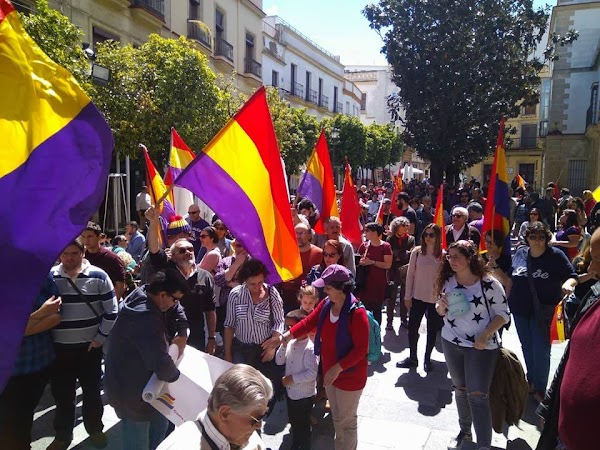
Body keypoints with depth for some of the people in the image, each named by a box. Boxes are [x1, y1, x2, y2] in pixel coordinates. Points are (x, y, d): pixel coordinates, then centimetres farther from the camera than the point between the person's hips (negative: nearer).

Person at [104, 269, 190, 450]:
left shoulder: (145, 294, -6)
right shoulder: (145, 318, -36)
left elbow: (177, 310, 13)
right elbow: (161, 363, -41)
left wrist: (182, 334, -2)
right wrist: (174, 375, -20)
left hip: (139, 380, 10)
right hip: (129, 389, -9)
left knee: (161, 422, 24)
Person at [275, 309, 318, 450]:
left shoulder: (310, 348, -26)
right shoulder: (290, 343, -4)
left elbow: (312, 374, -28)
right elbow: (279, 361, 1)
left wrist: (292, 379, -22)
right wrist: (283, 345, -13)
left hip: (304, 395, -7)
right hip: (290, 391, 7)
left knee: (303, 425, 13)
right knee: (293, 422, 25)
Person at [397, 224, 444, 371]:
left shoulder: (443, 255, -8)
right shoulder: (416, 252, -4)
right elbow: (410, 274, 0)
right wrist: (407, 296, -1)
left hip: (435, 299, -1)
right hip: (418, 297, 1)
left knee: (432, 330, 12)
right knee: (412, 328, 9)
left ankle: (427, 359, 29)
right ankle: (412, 358, 27)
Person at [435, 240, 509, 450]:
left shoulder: (489, 284, -17)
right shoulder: (448, 281, -3)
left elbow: (503, 314, -10)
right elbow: (441, 311, 9)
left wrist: (485, 335, -21)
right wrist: (441, 306, -15)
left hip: (481, 346, -5)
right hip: (451, 342, 5)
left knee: (477, 396, -7)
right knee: (460, 390, 17)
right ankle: (464, 431, 36)